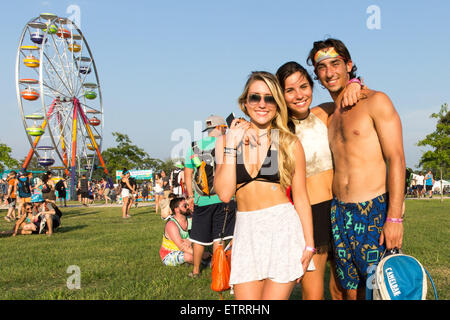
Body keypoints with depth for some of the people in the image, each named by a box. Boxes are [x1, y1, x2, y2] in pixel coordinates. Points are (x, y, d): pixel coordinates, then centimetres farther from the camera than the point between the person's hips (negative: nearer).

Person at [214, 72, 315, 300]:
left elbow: (301, 198, 3)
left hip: (283, 229, -2)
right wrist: (231, 146, -7)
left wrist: (309, 243, -3)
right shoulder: (227, 141, 6)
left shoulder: (290, 144, 1)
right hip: (246, 233, 2)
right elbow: (225, 193, -5)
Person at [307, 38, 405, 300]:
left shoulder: (375, 101, -4)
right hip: (339, 212, 6)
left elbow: (396, 160, -10)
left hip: (375, 211, -6)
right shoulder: (330, 116, 16)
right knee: (351, 289, 9)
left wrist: (394, 217, -17)